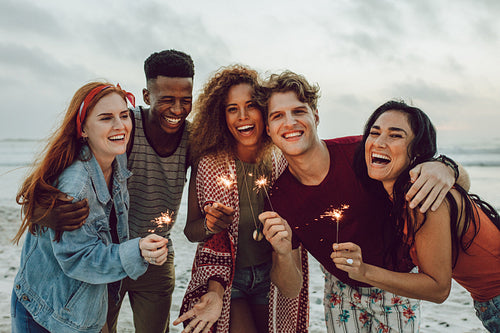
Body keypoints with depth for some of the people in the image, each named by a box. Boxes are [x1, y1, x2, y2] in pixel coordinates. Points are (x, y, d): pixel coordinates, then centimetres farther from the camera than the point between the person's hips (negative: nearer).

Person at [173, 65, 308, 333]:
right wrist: (210, 225, -24)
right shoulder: (208, 165, -12)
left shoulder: (281, 164, -7)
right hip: (221, 278, -2)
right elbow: (190, 230, -5)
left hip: (270, 277, 3)